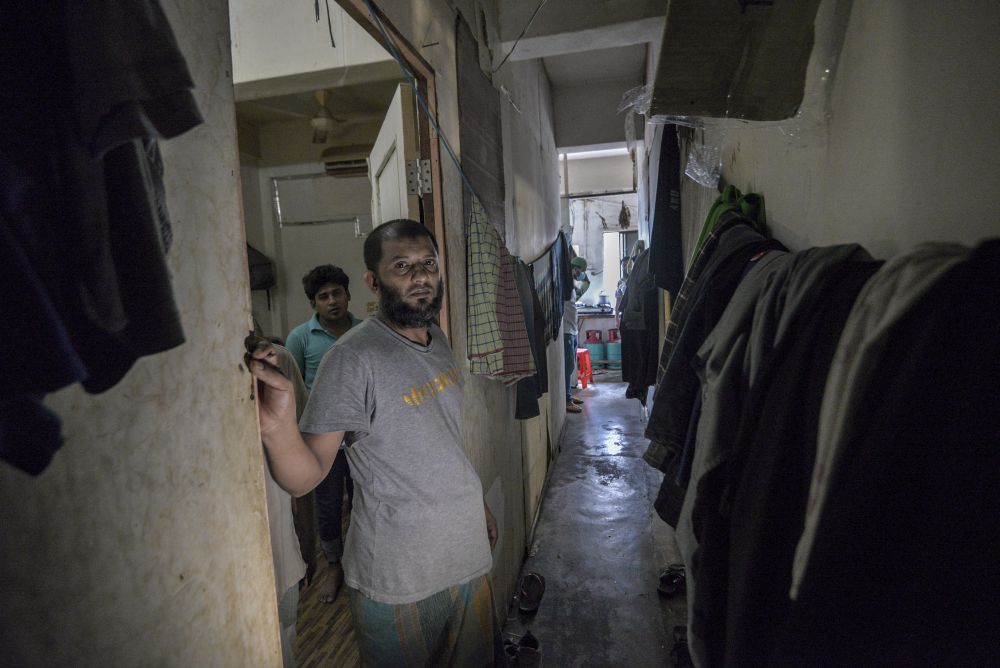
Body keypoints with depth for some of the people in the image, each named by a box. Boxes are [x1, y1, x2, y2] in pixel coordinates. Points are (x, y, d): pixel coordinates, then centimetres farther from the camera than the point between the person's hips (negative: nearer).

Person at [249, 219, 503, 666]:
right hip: (398, 578, -6)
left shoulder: (438, 341, 2)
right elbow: (306, 476, -23)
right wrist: (277, 428, -44)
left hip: (468, 553, 7)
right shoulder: (353, 358, -21)